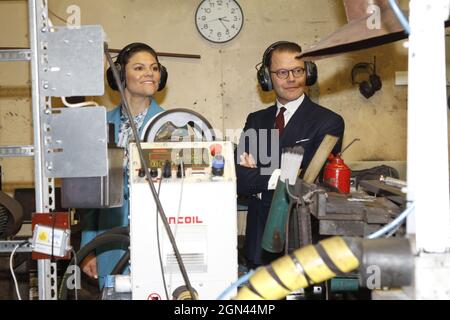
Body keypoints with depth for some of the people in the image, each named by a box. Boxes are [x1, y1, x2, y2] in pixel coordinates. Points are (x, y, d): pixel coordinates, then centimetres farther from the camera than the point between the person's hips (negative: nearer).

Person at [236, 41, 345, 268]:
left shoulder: (329, 122, -6)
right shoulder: (256, 121, 9)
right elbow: (239, 178, -2)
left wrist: (257, 176, -8)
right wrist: (274, 177, -16)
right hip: (259, 239, 4)